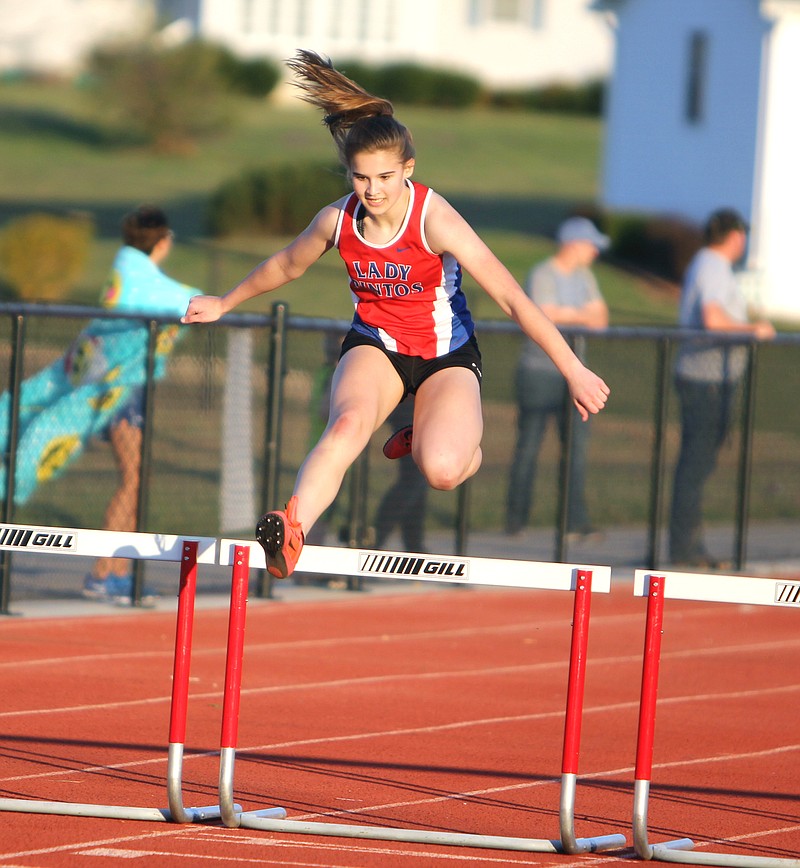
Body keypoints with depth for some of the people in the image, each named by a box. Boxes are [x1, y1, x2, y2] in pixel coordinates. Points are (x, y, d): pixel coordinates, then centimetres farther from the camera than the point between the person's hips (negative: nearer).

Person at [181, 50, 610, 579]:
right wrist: (224, 304, 28)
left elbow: (512, 298, -24)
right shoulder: (338, 221, -11)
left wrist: (574, 371, -25)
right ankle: (292, 530, -46)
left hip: (447, 356, -2)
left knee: (441, 470, -27)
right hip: (375, 346, 2)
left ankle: (470, 444, 11)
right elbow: (285, 266, 13)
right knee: (348, 423, -33)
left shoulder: (434, 219, -24)